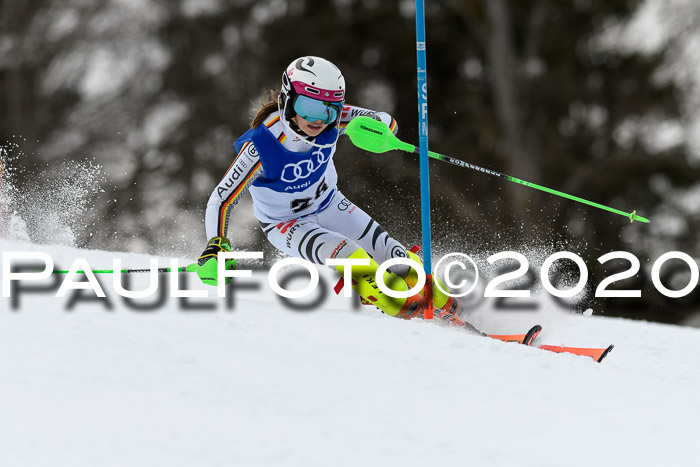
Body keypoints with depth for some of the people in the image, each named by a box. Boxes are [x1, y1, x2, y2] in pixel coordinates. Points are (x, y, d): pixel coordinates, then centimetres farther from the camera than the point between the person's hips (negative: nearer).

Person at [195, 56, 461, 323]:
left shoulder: (333, 120, -25)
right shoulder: (261, 146, -36)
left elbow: (387, 123, -13)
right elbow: (221, 200, -30)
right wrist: (216, 247, -45)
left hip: (329, 204, 4)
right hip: (285, 224, -4)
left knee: (394, 257, -2)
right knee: (349, 257, -29)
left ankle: (445, 308, 18)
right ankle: (407, 310, -19)